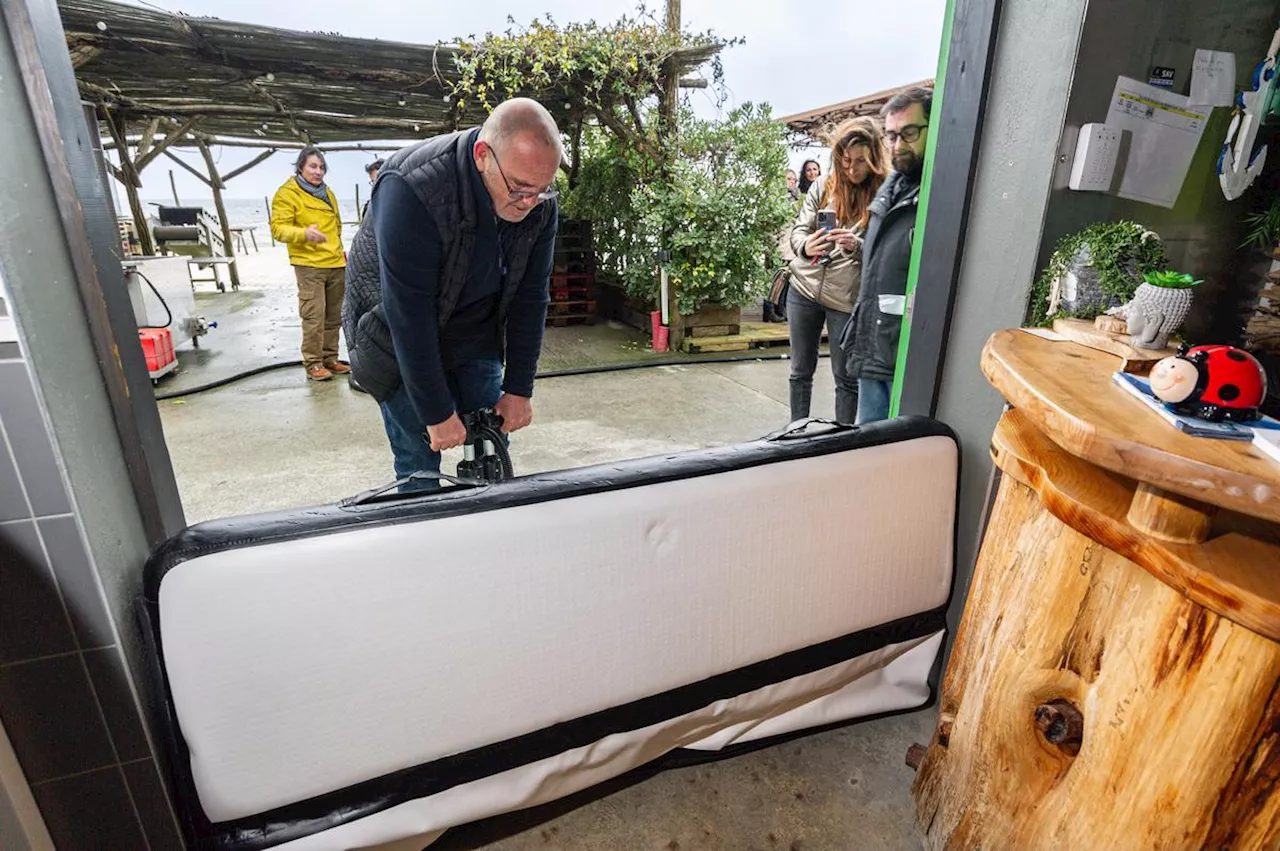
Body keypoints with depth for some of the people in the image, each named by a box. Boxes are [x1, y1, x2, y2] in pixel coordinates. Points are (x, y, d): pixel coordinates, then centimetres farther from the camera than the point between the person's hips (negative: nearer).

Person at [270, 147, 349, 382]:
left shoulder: (328, 193, 19)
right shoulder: (287, 193, -3)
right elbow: (278, 228, -11)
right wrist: (304, 233, -29)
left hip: (336, 264, 7)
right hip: (309, 265, -7)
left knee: (333, 316, 9)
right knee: (314, 317, -9)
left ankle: (330, 359, 19)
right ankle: (313, 364, -3)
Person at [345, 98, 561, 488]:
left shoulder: (540, 203, -15)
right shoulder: (411, 188, -31)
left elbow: (530, 297, -8)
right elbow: (408, 313, -30)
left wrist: (519, 390, -8)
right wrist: (438, 413, -25)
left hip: (475, 336, 5)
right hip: (399, 336, -4)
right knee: (419, 458, -3)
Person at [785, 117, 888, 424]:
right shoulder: (823, 185, 2)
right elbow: (799, 229, 3)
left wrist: (856, 246, -27)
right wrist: (806, 246, -21)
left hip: (848, 298, -3)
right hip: (805, 289, 3)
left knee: (847, 378, 8)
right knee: (801, 371, 14)